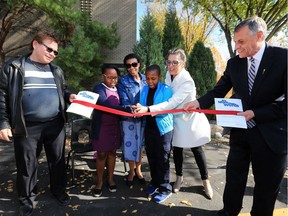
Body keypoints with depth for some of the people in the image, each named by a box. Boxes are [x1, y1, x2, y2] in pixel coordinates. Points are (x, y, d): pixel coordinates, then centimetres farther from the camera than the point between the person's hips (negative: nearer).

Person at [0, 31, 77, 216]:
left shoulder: (57, 71, 11)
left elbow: (62, 91, 22)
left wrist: (69, 96, -1)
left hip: (56, 125, 4)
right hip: (27, 127, -3)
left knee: (58, 160, 15)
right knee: (27, 165, 11)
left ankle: (59, 190, 37)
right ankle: (27, 199, 34)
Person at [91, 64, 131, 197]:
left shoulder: (117, 89, 7)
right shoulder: (99, 88, -13)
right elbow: (105, 104, -30)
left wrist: (129, 110, -5)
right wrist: (127, 109, -38)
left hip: (115, 126, 5)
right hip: (101, 127, -5)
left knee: (112, 152, 14)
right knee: (101, 154, 6)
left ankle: (110, 179, 30)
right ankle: (99, 182, 24)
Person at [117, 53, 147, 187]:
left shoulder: (145, 79, 4)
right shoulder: (123, 81, -4)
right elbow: (124, 101, -13)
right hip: (129, 118, -2)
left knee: (141, 144, 13)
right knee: (130, 144, 8)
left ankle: (138, 170, 34)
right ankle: (131, 172, 30)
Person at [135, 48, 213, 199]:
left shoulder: (187, 81, -29)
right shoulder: (168, 75, -9)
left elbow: (172, 103, -37)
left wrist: (148, 109, -44)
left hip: (190, 119, -5)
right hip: (176, 119, 5)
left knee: (197, 151, 10)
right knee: (177, 149, 14)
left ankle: (205, 181, 31)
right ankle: (179, 177, 36)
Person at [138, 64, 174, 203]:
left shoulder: (166, 89, -11)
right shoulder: (144, 90, 4)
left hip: (163, 128, -5)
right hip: (149, 128, 5)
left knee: (162, 159, 4)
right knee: (151, 157, 16)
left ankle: (165, 189, 21)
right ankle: (155, 183, 36)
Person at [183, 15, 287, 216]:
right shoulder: (234, 63, 0)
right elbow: (219, 91, 0)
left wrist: (255, 114, -20)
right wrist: (199, 102, -15)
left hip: (271, 134, -3)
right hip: (240, 131, 4)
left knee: (267, 184, 15)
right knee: (234, 176, 17)